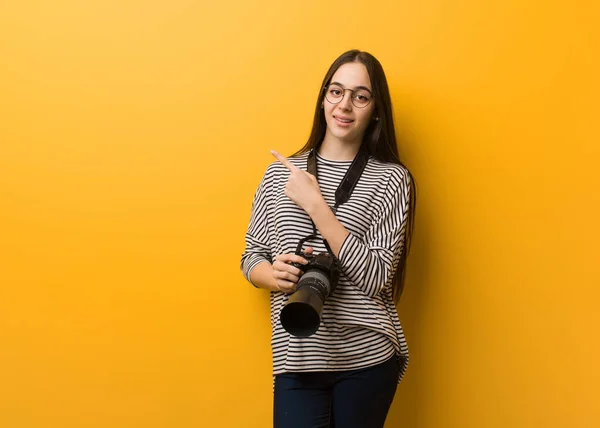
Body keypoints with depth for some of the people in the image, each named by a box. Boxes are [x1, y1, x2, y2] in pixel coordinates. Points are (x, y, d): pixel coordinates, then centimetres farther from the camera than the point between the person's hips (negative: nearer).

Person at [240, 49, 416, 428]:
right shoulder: (280, 173, 5)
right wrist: (275, 275, -12)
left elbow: (376, 277, -12)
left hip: (368, 359, -1)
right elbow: (251, 258, 11)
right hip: (297, 359, 1)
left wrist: (315, 204, -15)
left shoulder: (391, 179, -3)